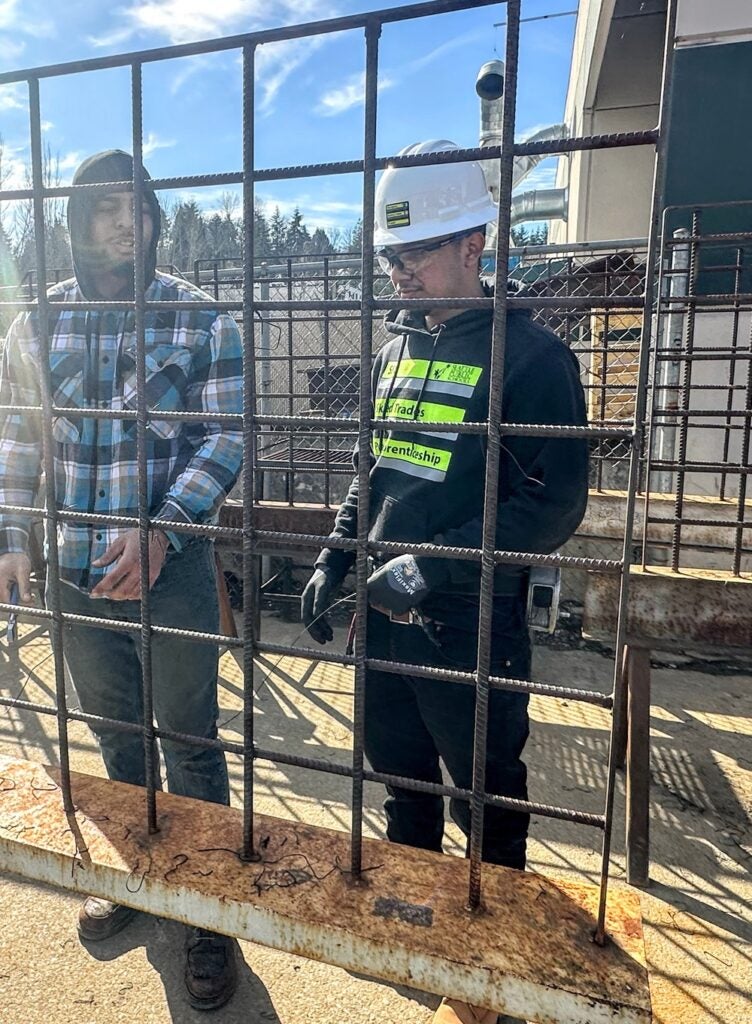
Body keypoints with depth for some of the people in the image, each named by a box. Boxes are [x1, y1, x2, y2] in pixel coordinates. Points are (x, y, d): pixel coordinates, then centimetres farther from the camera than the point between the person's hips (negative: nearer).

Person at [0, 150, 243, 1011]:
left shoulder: (201, 319, -4)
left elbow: (224, 440, -9)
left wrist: (160, 532, -19)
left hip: (172, 564, -3)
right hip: (74, 565, 4)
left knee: (189, 739, 8)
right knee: (114, 729, 20)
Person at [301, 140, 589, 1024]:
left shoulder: (530, 355, -12)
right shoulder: (397, 347, 9)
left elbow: (554, 504, -17)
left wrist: (434, 569, -22)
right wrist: (334, 559, 8)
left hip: (470, 628, -6)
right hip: (381, 616, 7)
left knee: (486, 798, 15)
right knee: (402, 778, 23)